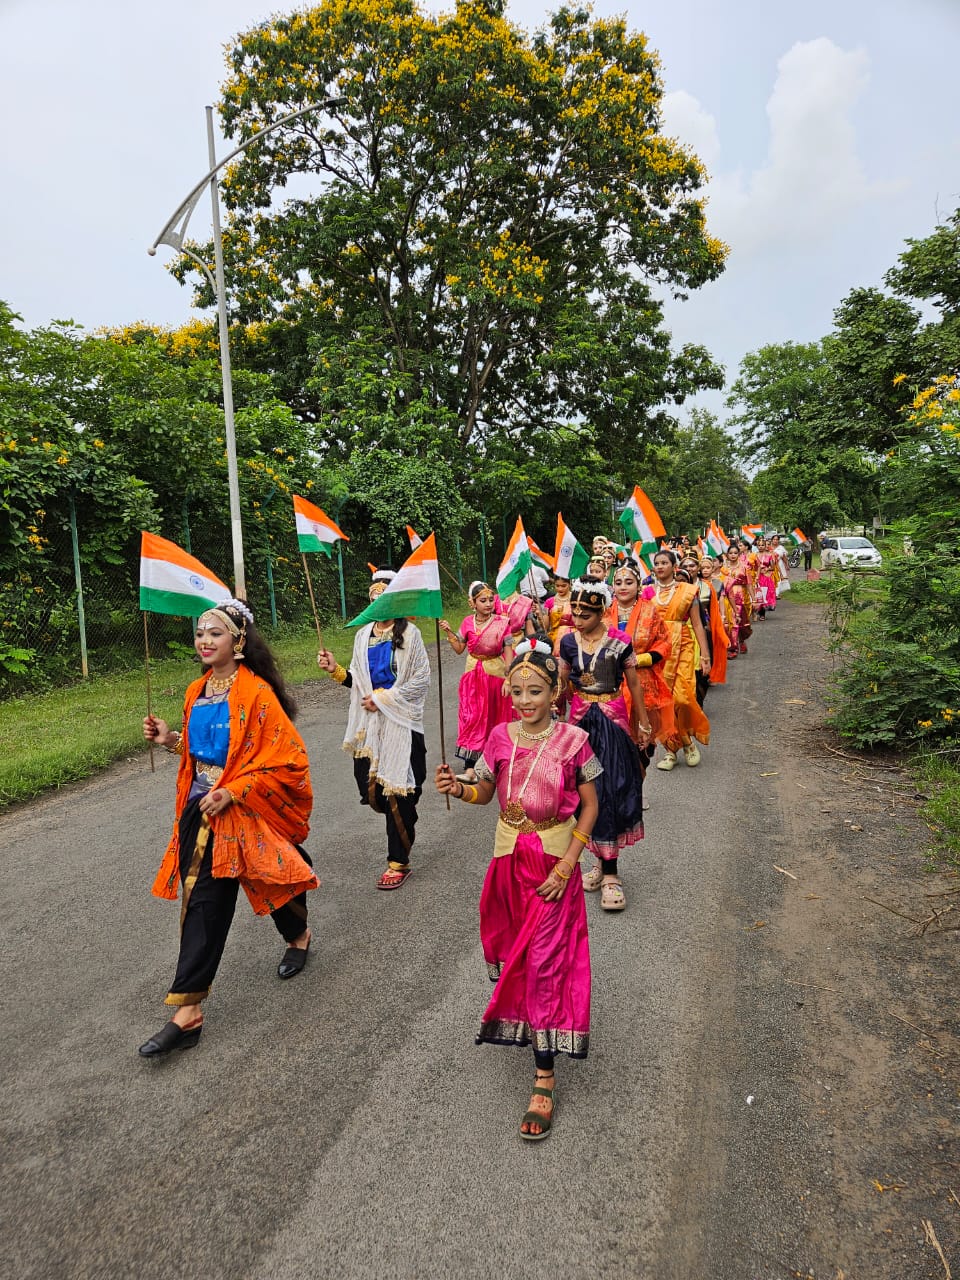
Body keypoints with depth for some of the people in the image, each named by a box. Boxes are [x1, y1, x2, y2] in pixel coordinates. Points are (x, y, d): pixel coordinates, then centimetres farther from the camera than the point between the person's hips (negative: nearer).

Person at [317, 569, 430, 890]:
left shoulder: (409, 633, -5)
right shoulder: (363, 635, 10)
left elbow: (421, 679, -8)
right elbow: (359, 682, 14)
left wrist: (383, 699, -11)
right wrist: (336, 670, -4)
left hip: (401, 722, -5)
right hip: (371, 723, 5)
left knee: (396, 791, -2)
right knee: (371, 789, 2)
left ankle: (398, 860, 13)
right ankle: (403, 820, 36)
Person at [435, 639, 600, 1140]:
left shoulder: (572, 741, -15)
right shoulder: (500, 737, -5)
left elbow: (590, 805, -8)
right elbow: (485, 793, 6)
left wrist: (566, 864, -14)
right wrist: (458, 788, -16)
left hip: (553, 860, -4)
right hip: (509, 855, 4)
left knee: (544, 961, -3)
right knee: (518, 949, 21)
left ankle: (545, 1075, 7)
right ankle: (520, 1016, 50)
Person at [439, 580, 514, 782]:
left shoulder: (502, 622, -9)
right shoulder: (468, 622, -1)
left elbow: (508, 652, -9)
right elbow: (459, 649, 7)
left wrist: (508, 679, -15)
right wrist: (449, 632, -8)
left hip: (496, 674, -2)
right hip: (473, 676, 2)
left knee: (495, 717, 10)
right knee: (472, 718, -5)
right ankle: (470, 768, -7)